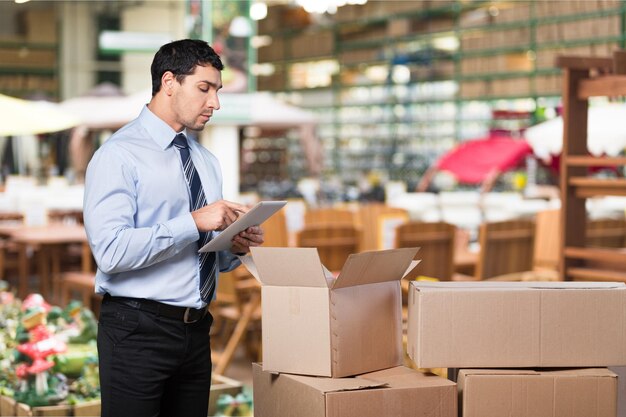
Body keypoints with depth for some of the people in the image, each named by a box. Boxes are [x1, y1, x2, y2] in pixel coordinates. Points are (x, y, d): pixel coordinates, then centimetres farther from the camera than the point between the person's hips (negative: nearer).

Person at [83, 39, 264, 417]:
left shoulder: (207, 161, 14)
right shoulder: (119, 155, -10)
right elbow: (111, 251, -22)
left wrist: (236, 246, -2)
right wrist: (193, 222, -23)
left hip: (196, 329, 7)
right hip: (138, 329, -7)